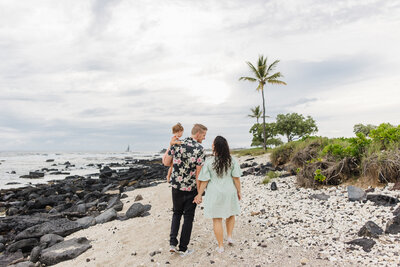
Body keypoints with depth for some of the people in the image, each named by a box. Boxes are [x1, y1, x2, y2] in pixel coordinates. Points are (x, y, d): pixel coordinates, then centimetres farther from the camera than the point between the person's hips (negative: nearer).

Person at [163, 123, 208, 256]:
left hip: (176, 186, 3)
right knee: (188, 217, 12)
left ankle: (173, 242, 13)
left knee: (177, 213, 23)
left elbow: (166, 163, 1)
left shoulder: (176, 144, -4)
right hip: (191, 188, -3)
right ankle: (183, 248, 21)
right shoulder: (200, 150, -14)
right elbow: (198, 173, -15)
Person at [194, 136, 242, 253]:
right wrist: (239, 191, 6)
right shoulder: (232, 161, -9)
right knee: (231, 214, 27)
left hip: (215, 194, -2)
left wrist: (199, 194, -2)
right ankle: (229, 236, 24)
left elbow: (204, 181, -11)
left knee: (217, 219, 10)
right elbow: (236, 178, -6)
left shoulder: (209, 162, -14)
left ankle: (220, 246, 18)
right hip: (229, 192, 2)